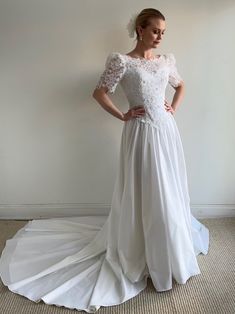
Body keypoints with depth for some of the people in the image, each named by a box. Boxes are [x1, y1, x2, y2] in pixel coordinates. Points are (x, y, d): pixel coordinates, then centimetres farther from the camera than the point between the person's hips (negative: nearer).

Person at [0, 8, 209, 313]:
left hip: (167, 130, 7)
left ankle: (170, 251, 38)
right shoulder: (122, 61, -7)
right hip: (142, 133, -6)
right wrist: (123, 116, -6)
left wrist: (174, 108, 12)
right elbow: (99, 93, -5)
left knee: (169, 192, 15)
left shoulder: (166, 60, 11)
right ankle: (146, 255, 21)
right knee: (145, 195, 0)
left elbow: (181, 85, 27)